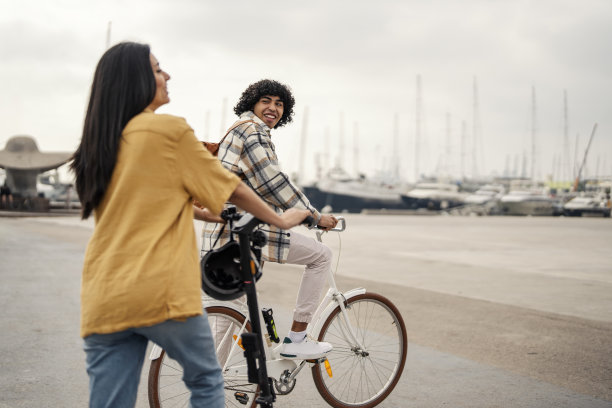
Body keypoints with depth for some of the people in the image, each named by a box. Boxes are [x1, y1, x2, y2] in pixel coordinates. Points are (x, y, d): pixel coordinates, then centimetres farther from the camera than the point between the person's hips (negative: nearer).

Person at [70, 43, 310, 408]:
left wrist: (209, 214, 37)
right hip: (162, 292, -6)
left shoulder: (97, 143, 16)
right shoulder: (170, 129, -4)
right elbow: (230, 188, 3)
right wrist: (282, 220, 17)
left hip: (103, 302, 6)